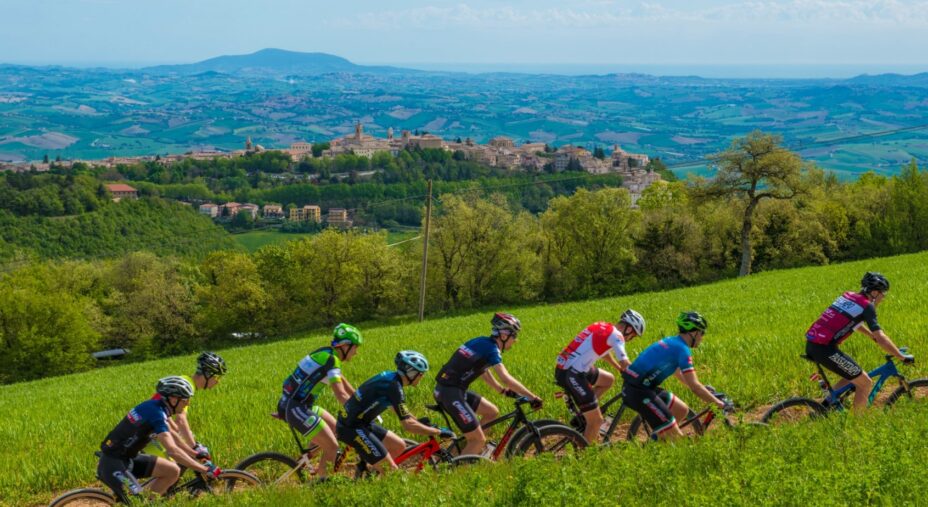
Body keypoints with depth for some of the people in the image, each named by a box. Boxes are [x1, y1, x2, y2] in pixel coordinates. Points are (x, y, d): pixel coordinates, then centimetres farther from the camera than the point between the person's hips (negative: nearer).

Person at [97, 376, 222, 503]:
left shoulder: (158, 406, 3)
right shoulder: (155, 412, -24)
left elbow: (171, 435, 19)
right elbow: (173, 450, -33)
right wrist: (205, 470, -31)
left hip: (129, 459, 10)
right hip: (113, 465, -10)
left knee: (173, 471, 5)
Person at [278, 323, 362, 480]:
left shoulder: (327, 355, 12)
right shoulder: (330, 360, -18)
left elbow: (345, 385, 21)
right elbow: (341, 396, -24)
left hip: (302, 404, 10)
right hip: (295, 408, -10)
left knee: (337, 432, 17)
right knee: (332, 447, -8)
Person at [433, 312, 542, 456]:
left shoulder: (482, 342, 14)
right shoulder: (491, 349, -12)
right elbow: (506, 379, -21)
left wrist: (504, 391, 24)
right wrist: (533, 397, -18)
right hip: (450, 393, -9)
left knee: (492, 412, 17)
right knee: (479, 440, -5)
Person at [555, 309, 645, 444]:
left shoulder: (602, 327, 18)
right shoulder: (616, 335, -8)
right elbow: (625, 364, -16)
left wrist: (622, 371, 38)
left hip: (565, 366, 9)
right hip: (572, 375, -9)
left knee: (609, 380, 26)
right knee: (596, 421, -2)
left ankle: (582, 418, 21)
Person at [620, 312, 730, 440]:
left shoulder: (672, 343, 14)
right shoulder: (682, 349, -15)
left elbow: (679, 374, 30)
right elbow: (694, 386, -17)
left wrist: (704, 391, 33)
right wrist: (719, 403, -9)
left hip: (645, 386, 10)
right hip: (637, 391, -10)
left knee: (682, 411, 16)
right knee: (674, 434, -11)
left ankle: (657, 437, 20)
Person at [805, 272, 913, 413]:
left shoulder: (848, 296, 18)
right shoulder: (866, 306, -6)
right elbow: (881, 338, -10)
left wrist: (874, 337, 46)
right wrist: (902, 357, -2)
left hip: (811, 344, 9)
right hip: (824, 349, -9)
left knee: (852, 377, 25)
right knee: (865, 383, 3)